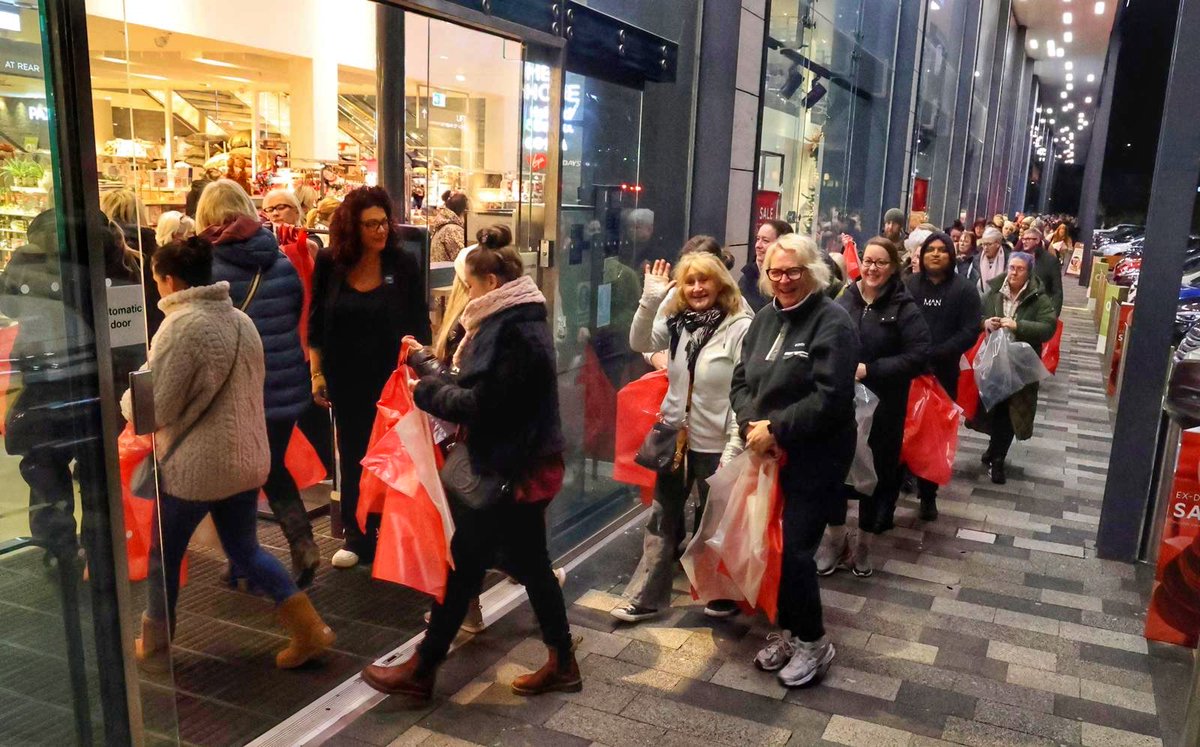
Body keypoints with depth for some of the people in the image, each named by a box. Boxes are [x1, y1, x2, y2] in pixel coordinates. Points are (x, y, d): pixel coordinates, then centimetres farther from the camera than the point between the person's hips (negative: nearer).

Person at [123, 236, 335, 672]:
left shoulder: (181, 325, -17)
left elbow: (153, 408, -15)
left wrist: (125, 399, 8)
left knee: (164, 557, 15)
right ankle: (309, 628, 13)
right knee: (244, 550, 18)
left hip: (194, 465, -7)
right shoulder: (242, 320, 6)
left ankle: (154, 647, 32)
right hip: (248, 458, 7)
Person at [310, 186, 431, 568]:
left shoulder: (403, 264, -7)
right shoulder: (329, 263, -4)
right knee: (353, 457, 12)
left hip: (392, 378, -2)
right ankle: (357, 536, 25)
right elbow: (316, 322, 3)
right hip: (347, 379, 2)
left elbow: (419, 325, -2)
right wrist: (316, 372, 1)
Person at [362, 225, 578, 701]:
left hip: (510, 472, -10)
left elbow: (480, 405, -22)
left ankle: (421, 671, 18)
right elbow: (483, 388, 14)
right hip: (521, 466, 10)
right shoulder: (517, 322, 10)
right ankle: (562, 664, 28)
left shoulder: (517, 334, -22)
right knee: (531, 563, 16)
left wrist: (426, 390, -9)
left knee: (464, 565, 2)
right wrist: (434, 371, 10)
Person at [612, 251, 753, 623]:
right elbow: (640, 343, -9)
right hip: (675, 436, 6)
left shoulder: (741, 326, -16)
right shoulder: (677, 319, 2)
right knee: (662, 520, 15)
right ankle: (646, 598, 28)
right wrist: (649, 301, -23)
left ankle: (724, 596, 35)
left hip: (715, 443, -6)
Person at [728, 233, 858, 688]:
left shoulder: (832, 323, -13)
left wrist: (776, 431, -19)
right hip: (766, 454, 7)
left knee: (795, 550, -4)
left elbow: (830, 397, -21)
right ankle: (788, 630, 30)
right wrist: (752, 425, -9)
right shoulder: (765, 318, 10)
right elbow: (741, 380, 10)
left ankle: (812, 642, 17)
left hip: (814, 459, -6)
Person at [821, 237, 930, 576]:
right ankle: (835, 538, 26)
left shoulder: (905, 308, -7)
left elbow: (918, 356, -14)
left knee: (876, 472, 8)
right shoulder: (845, 300, 4)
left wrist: (869, 369, -20)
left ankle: (864, 544, 27)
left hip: (881, 407, -3)